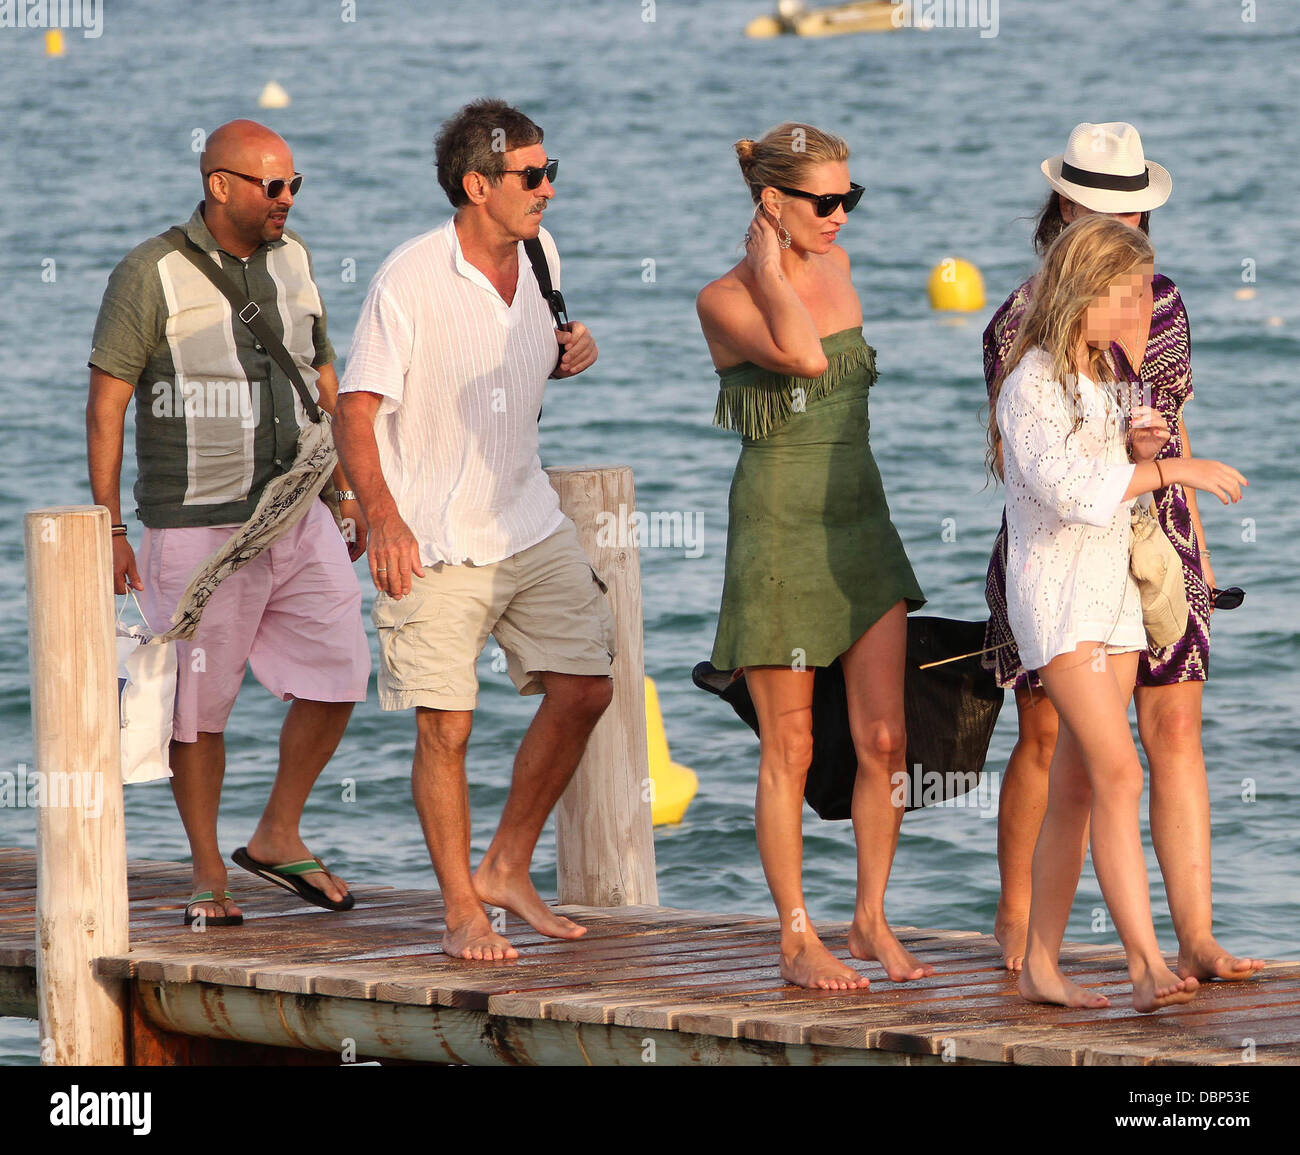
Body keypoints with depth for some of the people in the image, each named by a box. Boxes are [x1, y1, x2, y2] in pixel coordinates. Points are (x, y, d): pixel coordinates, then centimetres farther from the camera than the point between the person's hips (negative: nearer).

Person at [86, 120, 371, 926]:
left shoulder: (292, 260, 7)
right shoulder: (152, 276, -11)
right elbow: (106, 405, -9)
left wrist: (348, 490, 15)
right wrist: (110, 529, -12)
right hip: (197, 527, -5)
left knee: (340, 672, -1)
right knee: (200, 704, 1)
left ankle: (279, 836, 16)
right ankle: (208, 875, 13)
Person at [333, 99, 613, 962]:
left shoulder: (539, 254, 3)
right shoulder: (411, 281, -17)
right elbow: (357, 410, -18)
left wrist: (568, 355, -1)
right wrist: (382, 519, -32)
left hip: (527, 522, 6)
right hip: (434, 541, -6)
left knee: (583, 689, 1)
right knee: (446, 727, -4)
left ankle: (507, 868, 17)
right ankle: (462, 912, 10)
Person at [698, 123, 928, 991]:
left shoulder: (834, 266, 9)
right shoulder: (725, 300, -12)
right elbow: (802, 356, -30)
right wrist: (769, 265, -18)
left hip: (862, 526, 6)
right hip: (778, 532, -6)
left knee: (884, 738, 1)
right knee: (790, 749, 1)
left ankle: (873, 920, 13)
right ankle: (798, 939, 10)